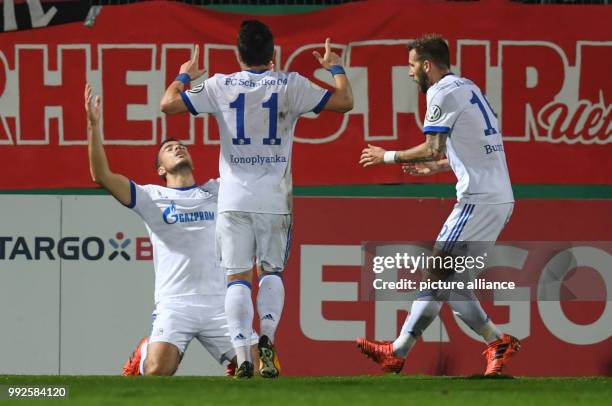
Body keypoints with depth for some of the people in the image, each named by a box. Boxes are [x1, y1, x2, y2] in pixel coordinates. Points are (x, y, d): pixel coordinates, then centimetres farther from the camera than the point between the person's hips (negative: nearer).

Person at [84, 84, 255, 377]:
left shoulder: (215, 192, 17)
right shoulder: (152, 197, 8)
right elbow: (102, 176, -2)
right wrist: (93, 125, -10)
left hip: (219, 305, 2)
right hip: (174, 305, -2)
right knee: (157, 372, -24)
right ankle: (142, 356, 13)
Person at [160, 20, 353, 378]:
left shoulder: (220, 86, 0)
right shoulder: (291, 85, -1)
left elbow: (169, 104, 1)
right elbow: (344, 102, 4)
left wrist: (184, 76, 21)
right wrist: (335, 69, 23)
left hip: (234, 198, 0)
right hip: (275, 199, 0)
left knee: (238, 277, 1)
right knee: (272, 271, 13)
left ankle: (242, 355, -12)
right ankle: (268, 335, -11)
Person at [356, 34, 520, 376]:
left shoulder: (443, 92, -7)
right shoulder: (469, 88, 22)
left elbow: (434, 149, -15)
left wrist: (388, 156, -2)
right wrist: (436, 167, 35)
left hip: (479, 200, -9)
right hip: (500, 198, 9)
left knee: (440, 272, -7)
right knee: (438, 271, 12)